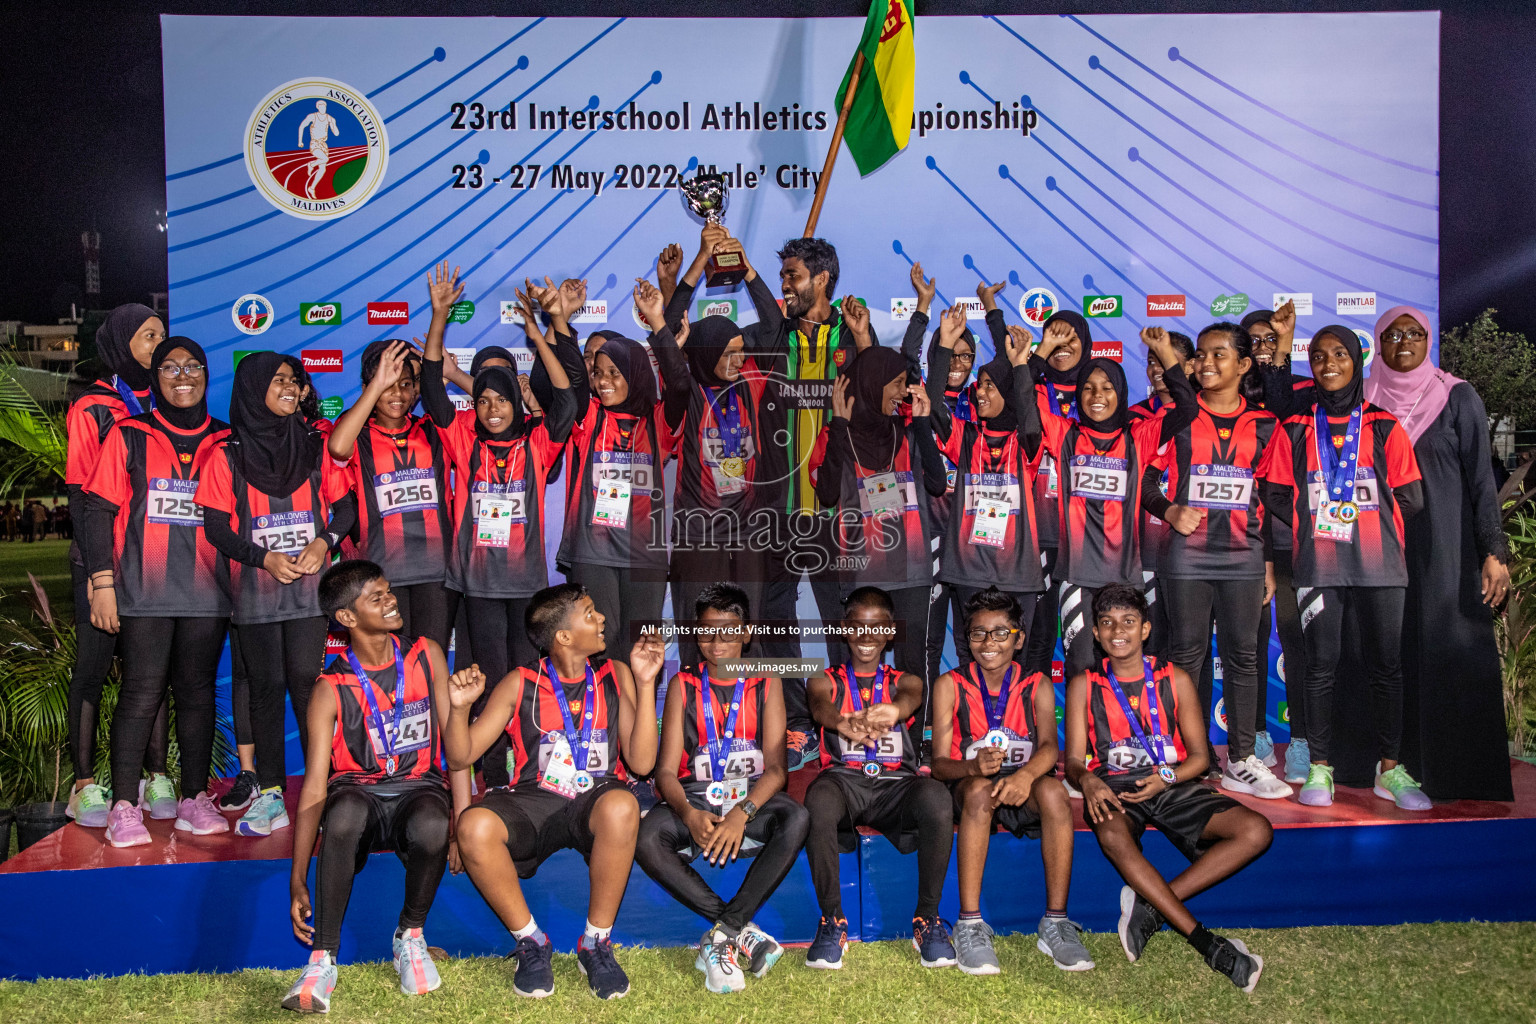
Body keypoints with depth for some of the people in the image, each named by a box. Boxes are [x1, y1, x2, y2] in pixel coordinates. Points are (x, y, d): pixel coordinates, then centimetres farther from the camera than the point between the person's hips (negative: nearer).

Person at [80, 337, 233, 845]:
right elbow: (99, 512, 3)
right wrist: (102, 582, -4)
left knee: (197, 691, 6)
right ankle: (124, 806, 4)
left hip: (207, 591, 2)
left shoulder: (225, 442, 11)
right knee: (141, 693, -4)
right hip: (144, 590, -2)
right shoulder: (128, 436, 5)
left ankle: (195, 798, 14)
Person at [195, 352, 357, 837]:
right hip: (255, 590, 0)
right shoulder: (228, 453, 3)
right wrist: (264, 558, -11)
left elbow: (346, 506, 10)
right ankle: (269, 793, 9)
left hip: (311, 584, 0)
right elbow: (214, 524, 2)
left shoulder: (317, 445, 7)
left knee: (308, 681, -7)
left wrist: (324, 541, -9)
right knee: (266, 686, 3)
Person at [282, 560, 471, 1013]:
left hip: (417, 787, 1)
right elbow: (314, 786, -10)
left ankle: (410, 937, -7)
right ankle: (322, 961, -26)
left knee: (432, 827, -36)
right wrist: (297, 881, -16)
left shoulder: (426, 655, 0)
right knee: (345, 812, -38)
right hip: (359, 791, -1)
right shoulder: (331, 689, -7)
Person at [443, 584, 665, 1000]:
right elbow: (460, 758, 8)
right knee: (474, 825, -32)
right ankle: (530, 943, -9)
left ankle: (597, 944, -16)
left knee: (622, 806, -37)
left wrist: (645, 684, -8)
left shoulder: (615, 676, 8)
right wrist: (459, 707, -12)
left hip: (595, 799, 0)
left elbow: (641, 762, -1)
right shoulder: (520, 684, 6)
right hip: (531, 802, 1)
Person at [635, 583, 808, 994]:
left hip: (752, 798, 0)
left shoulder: (766, 684, 6)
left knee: (796, 818, -34)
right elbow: (666, 770, 0)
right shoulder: (683, 686, 7)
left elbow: (776, 767, -3)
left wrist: (742, 813, -23)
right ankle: (742, 931, -23)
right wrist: (689, 814, -22)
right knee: (646, 839, -31)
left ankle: (722, 937, -27)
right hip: (695, 800, 0)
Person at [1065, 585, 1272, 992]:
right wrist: (1086, 780, -20)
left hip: (1171, 785, 2)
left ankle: (1149, 906, -23)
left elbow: (1200, 755, 9)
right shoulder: (1084, 685, 9)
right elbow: (1073, 759, 5)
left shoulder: (1175, 679, 11)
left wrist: (1166, 778, -12)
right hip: (1112, 787, -2)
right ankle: (1206, 943, -31)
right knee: (1113, 837, -38)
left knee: (1256, 832, -22)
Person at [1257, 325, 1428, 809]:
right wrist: (1314, 521, -3)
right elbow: (1275, 495, 6)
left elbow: (1411, 498, 7)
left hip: (1379, 564, 1)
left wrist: (1363, 517, 2)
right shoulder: (1294, 429, 9)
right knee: (1321, 666, 2)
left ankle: (1390, 770, 13)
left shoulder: (1384, 426, 9)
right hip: (1318, 565, 0)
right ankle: (1319, 768, 9)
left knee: (1386, 667, 3)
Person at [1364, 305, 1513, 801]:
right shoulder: (1364, 401, 9)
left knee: (1453, 655, -5)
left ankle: (1461, 778, 3)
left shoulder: (1458, 397, 2)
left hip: (1445, 550, -2)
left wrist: (1494, 551, -9)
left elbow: (1481, 478, -1)